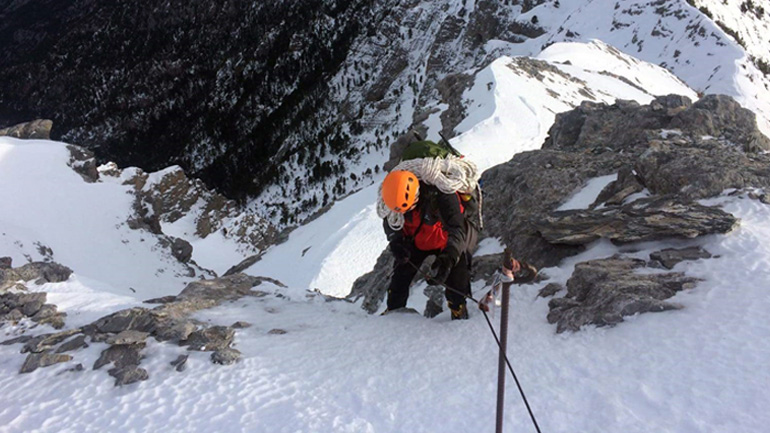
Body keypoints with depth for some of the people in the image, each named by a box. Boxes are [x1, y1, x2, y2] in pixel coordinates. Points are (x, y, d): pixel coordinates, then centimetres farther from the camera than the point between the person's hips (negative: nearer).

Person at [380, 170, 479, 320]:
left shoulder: (441, 195, -40)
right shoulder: (398, 193, -24)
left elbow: (458, 230, -46)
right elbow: (390, 222, -5)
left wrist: (448, 258, -61)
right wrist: (396, 242, -24)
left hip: (447, 241, -4)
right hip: (419, 241, 4)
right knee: (401, 274, 1)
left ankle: (459, 316, 13)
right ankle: (393, 311, 22)